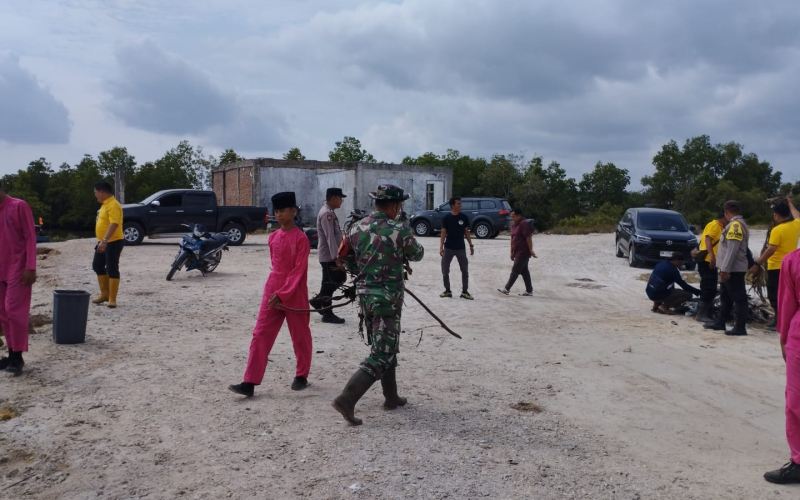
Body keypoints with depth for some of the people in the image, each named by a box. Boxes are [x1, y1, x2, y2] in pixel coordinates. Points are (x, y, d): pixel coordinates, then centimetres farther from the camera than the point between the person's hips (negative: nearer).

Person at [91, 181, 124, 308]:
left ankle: (112, 299, 0)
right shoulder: (105, 204, 13)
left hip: (113, 242, -11)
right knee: (97, 266, 15)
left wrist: (105, 240, -37)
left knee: (112, 269, -5)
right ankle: (105, 294, 25)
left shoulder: (113, 205, -19)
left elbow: (114, 224, -30)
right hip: (103, 242, 11)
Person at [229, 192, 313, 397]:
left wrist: (282, 294, -20)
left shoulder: (301, 238, -11)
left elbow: (299, 271, -16)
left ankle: (301, 376, 27)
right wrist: (274, 291, 17)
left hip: (294, 295, -5)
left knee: (300, 336, 9)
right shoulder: (273, 237, 8)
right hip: (271, 292, 6)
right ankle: (250, 382, 0)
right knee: (261, 335, 0)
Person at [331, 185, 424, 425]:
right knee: (381, 354, -3)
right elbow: (417, 255, 3)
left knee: (384, 347, 21)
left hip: (365, 294, 7)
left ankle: (391, 397, 29)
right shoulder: (399, 230, -14)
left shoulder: (359, 227, 3)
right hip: (387, 297, -7)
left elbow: (345, 257, 12)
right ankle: (346, 399, -13)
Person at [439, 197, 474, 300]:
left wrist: (471, 245, 5)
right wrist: (441, 247, -11)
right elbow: (443, 233, -3)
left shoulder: (464, 217, 0)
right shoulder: (446, 218, -5)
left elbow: (466, 232, 7)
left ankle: (465, 291, 12)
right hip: (448, 248, -1)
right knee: (445, 270, 3)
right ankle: (447, 291, 17)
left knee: (465, 270, 3)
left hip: (461, 248, 1)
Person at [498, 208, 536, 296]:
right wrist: (512, 252, 18)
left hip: (523, 253, -10)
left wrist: (530, 250, -20)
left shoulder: (524, 224, -14)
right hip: (518, 253, 10)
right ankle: (529, 291, 12)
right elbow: (513, 239, 18)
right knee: (524, 272, 9)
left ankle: (507, 289, -2)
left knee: (515, 271, -5)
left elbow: (528, 238, -18)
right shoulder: (515, 225, 16)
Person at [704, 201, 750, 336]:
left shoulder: (735, 225, -16)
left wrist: (725, 269, -23)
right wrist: (724, 268, 21)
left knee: (739, 298, -7)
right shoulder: (738, 224, 16)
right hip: (732, 268, 11)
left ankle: (740, 327, -5)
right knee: (726, 297, 16)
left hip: (733, 269, -11)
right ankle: (720, 322, 25)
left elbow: (732, 249, -22)